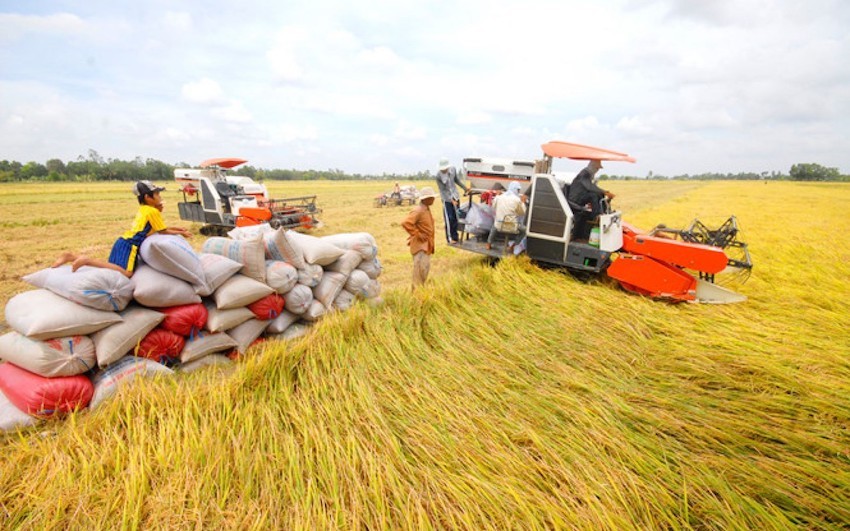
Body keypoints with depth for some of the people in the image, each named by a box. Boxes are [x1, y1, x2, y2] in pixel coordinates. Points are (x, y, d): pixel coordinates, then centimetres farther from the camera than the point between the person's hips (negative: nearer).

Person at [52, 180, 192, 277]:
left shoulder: (143, 209, 20)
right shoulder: (153, 211, -8)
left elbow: (161, 227, 24)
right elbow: (164, 232, -4)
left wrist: (176, 228, 20)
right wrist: (181, 233, 6)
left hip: (123, 242, 10)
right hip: (129, 245, -10)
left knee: (111, 267, 17)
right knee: (126, 273, -25)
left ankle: (71, 256, 15)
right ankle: (87, 260, -20)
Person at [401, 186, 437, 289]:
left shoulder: (427, 209, 10)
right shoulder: (418, 211, -20)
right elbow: (406, 223, -32)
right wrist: (417, 235, -25)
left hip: (427, 244, 10)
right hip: (420, 245, -10)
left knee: (425, 267, 17)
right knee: (421, 268, -8)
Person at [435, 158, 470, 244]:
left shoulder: (453, 169, -7)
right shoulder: (438, 175, -18)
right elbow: (442, 190, -15)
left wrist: (465, 187, 15)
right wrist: (451, 200, -21)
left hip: (455, 197, 5)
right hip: (447, 199, -4)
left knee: (455, 218, 8)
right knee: (449, 219, -7)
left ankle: (455, 237, 18)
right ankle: (450, 238, 1)